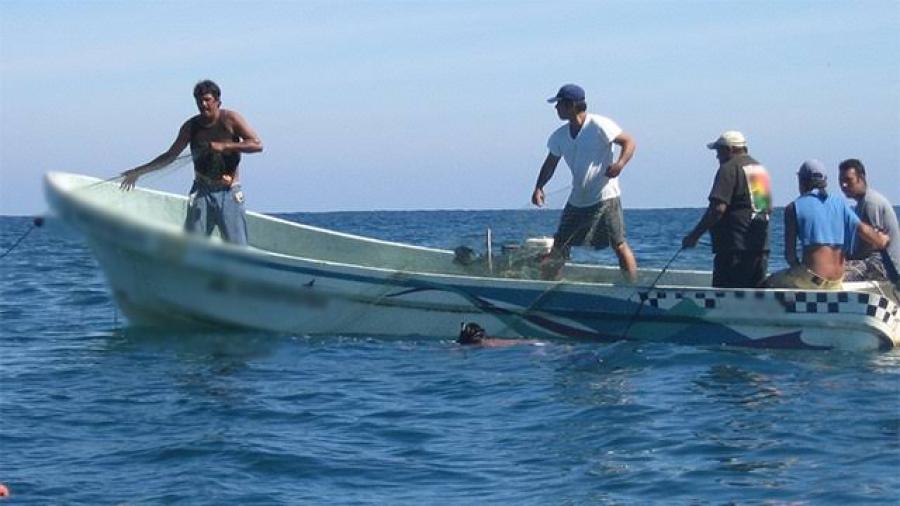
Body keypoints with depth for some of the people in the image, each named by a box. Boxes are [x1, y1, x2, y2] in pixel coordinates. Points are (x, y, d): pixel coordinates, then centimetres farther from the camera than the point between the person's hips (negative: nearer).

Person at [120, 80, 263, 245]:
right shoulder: (191, 127, 3)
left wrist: (224, 146, -22)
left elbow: (257, 145, -13)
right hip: (201, 193, 2)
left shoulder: (230, 119, -6)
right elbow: (170, 156, 13)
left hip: (229, 193, -2)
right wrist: (139, 172, 10)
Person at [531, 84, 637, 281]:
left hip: (605, 197, -7)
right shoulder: (560, 135, 8)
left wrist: (620, 163, -28)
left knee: (619, 245, -7)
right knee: (560, 245, 8)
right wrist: (539, 187, -2)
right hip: (577, 200, 7)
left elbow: (628, 141, -10)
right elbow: (550, 163, 14)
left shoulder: (599, 126, -12)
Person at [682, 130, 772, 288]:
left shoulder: (729, 169, -9)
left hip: (735, 246, -9)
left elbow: (718, 208, -19)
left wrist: (694, 235, -16)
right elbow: (769, 208, 23)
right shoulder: (760, 168, 19)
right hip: (760, 246, 9)